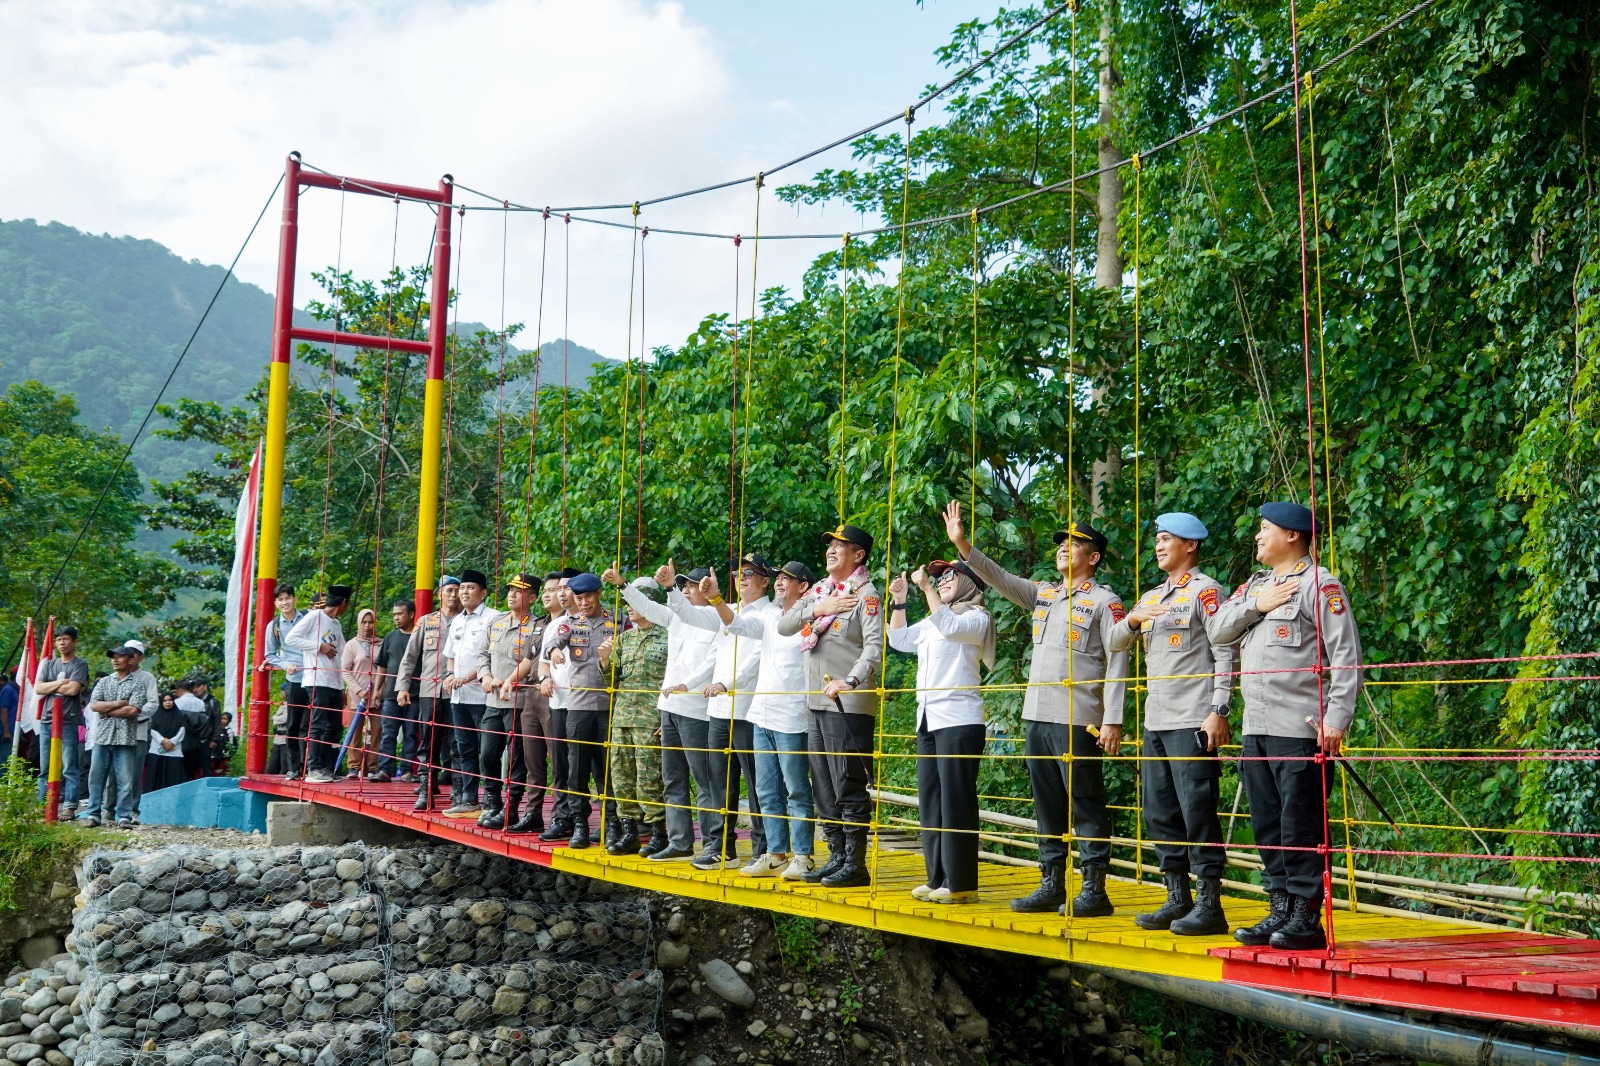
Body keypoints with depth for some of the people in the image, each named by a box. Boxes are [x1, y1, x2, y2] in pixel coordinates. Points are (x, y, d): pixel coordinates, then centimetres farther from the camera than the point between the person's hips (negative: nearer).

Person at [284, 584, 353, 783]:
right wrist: (319, 647, -12)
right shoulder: (314, 616, -3)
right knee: (318, 725, -9)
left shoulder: (337, 625, 20)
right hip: (318, 681, -8)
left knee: (334, 727, 8)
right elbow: (290, 639, -10)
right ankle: (314, 770, -7)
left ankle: (328, 769, 14)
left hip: (335, 683, 8)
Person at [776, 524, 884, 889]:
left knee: (849, 786, -6)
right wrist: (816, 609, -6)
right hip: (816, 702, 8)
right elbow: (783, 626, 9)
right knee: (823, 787, 12)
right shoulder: (818, 591, 16)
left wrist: (851, 681, -33)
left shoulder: (866, 595, -7)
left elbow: (875, 647, -19)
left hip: (849, 704, -8)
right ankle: (837, 856, 21)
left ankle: (856, 865, 0)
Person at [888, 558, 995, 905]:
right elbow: (899, 640, 26)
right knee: (930, 802, 8)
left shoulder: (977, 618, -2)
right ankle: (937, 878, 14)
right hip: (928, 719, 9)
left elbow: (949, 626, -21)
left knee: (956, 802, -9)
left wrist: (926, 587, -20)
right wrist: (898, 602, 16)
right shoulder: (930, 622, 23)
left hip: (958, 719, -9)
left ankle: (961, 884, -7)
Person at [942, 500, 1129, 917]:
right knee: (1047, 806, 11)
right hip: (1037, 717, 7)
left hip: (1077, 722, -7)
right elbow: (1000, 578, 13)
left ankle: (1094, 890, 1)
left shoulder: (1105, 601, -3)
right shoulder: (1043, 594, 17)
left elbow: (1117, 663, -8)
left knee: (1085, 806, -4)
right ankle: (1051, 886, 18)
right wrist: (962, 544, 1)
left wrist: (1113, 720, -15)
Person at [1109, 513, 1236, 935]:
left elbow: (1225, 653, -9)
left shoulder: (1206, 591, -3)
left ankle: (1209, 904, -2)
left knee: (1198, 813, -7)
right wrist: (1133, 619, -5)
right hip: (1155, 723, 8)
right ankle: (1178, 899, 19)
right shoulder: (1151, 597, 20)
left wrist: (1219, 712, -15)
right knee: (1160, 814, 10)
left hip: (1192, 724, -8)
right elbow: (1115, 642, 17)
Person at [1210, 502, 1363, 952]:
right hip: (1256, 729, 8)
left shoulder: (1320, 585, -4)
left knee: (1302, 827, -5)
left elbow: (1346, 656, -9)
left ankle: (1307, 919, 1)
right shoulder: (1255, 585, 20)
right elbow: (1217, 629, 11)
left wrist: (1336, 719, -16)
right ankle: (1280, 912, 19)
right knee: (1267, 826, 11)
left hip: (1300, 730, -8)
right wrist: (1255, 605, -5)